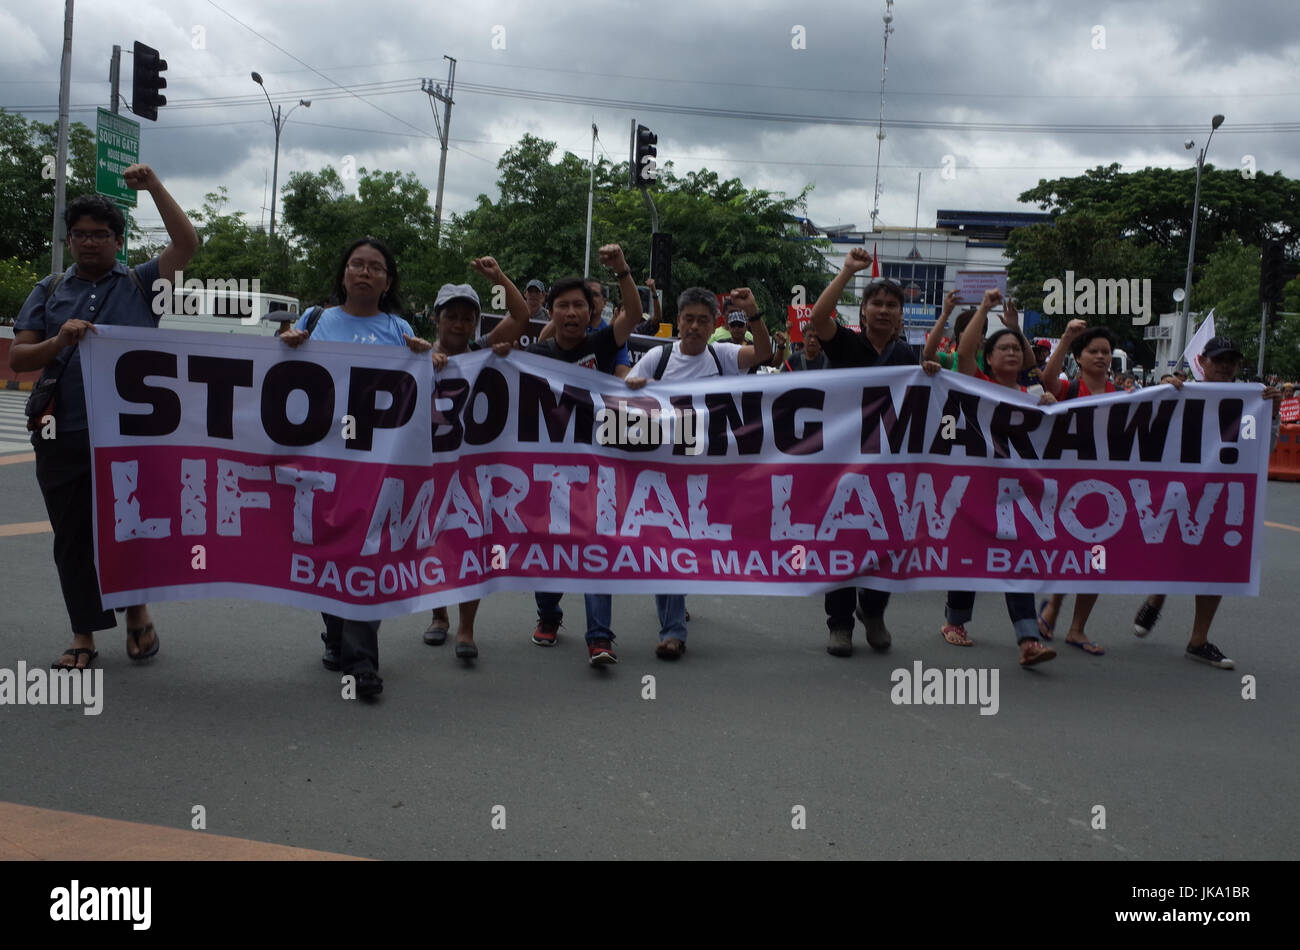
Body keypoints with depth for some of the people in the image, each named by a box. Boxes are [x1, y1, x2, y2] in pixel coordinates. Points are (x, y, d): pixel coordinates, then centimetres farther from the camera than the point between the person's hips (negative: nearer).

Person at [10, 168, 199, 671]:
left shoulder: (140, 283, 9)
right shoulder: (49, 291, 13)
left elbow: (186, 243, -5)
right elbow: (17, 358, 7)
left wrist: (153, 185, -6)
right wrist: (58, 341, -13)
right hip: (64, 438, 2)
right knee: (73, 538, 8)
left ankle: (137, 610, 30)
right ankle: (84, 636, 20)